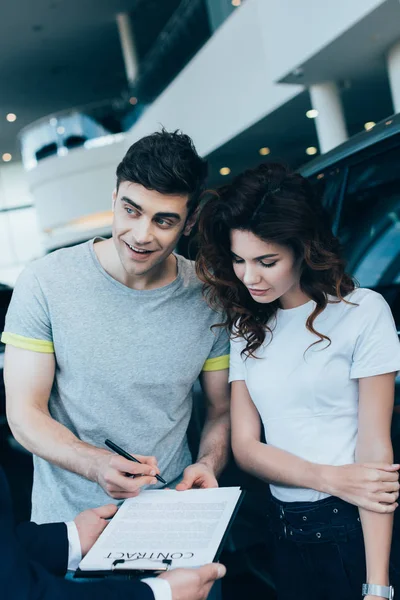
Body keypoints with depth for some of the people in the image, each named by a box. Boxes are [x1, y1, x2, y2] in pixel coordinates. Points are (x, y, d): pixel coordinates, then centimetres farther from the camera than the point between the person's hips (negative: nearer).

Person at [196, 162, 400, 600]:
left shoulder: (362, 311, -10)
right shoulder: (245, 327, 4)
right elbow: (245, 445, 0)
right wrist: (330, 478, -17)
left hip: (357, 529, -4)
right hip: (284, 530, 4)